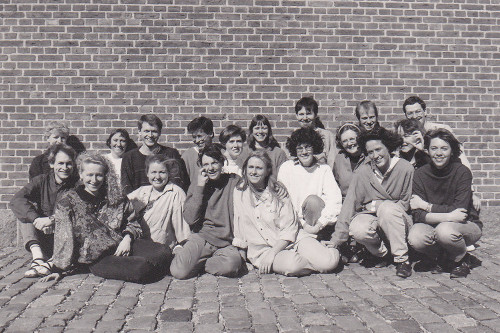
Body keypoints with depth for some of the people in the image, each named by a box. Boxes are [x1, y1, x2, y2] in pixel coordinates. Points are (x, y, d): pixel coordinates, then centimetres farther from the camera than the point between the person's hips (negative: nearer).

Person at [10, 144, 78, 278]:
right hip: (41, 239, 2)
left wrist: (53, 220, -32)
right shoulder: (41, 181, 3)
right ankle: (38, 256, -34)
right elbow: (16, 200, -15)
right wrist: (36, 219, -31)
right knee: (27, 208, -17)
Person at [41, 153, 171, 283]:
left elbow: (132, 223, 18)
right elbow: (62, 238, -3)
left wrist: (127, 238, -4)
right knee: (140, 268, -32)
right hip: (97, 259, -4)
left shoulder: (115, 197, 10)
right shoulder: (67, 202, 1)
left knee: (163, 252, -23)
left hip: (120, 245, 4)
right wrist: (58, 269, -7)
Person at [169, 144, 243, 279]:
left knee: (231, 264, -34)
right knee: (178, 271, -26)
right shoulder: (196, 187, 9)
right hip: (201, 238, 0)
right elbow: (190, 219, -4)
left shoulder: (235, 182, 4)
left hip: (227, 243, 0)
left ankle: (200, 263, -5)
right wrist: (200, 188, -7)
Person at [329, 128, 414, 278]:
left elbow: (405, 204, -3)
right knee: (358, 230, -31)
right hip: (371, 218, 2)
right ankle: (382, 254, 3)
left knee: (387, 208, -34)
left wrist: (375, 205, -12)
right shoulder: (363, 172, -8)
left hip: (399, 221, -1)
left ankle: (402, 259, -18)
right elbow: (350, 204, -8)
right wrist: (335, 240, -11)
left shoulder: (405, 169, -12)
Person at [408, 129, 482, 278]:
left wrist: (426, 205, -16)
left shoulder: (462, 172, -13)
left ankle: (461, 259, 1)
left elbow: (460, 210, -20)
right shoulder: (420, 174, -8)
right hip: (433, 225, 2)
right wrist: (448, 216, -30)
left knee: (444, 231, -35)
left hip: (467, 226, -2)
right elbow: (418, 215, -15)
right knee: (415, 238, -30)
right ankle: (439, 258, 6)